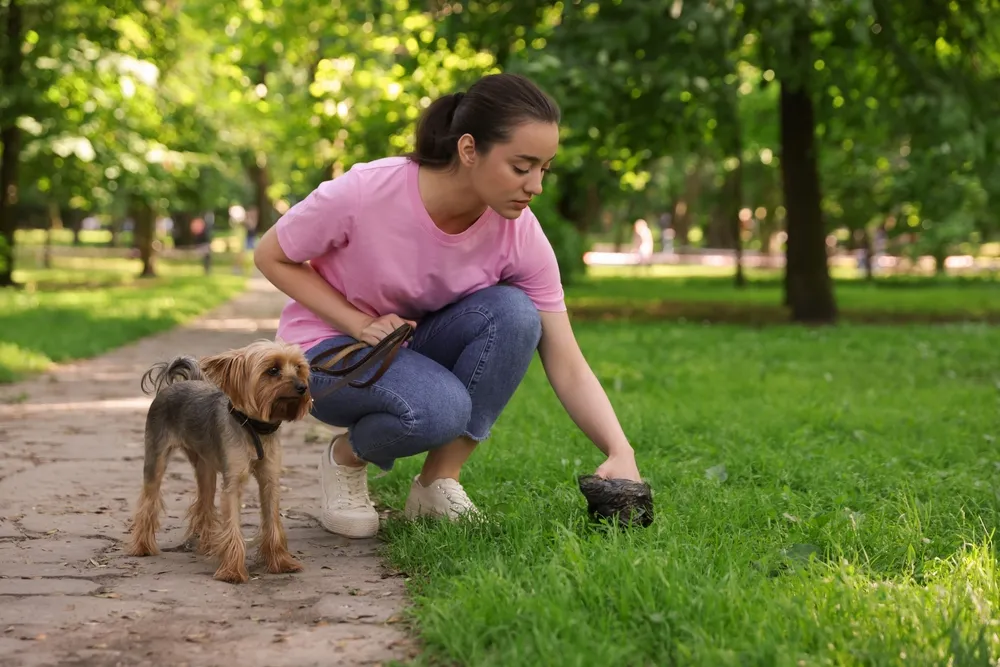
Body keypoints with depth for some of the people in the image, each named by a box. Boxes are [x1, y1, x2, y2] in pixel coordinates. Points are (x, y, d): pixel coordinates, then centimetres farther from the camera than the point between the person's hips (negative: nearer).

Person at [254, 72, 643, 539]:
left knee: (513, 311, -27)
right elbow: (271, 257, -12)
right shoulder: (364, 192, -28)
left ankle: (438, 483, -11)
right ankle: (346, 458, 1)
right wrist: (359, 323, -23)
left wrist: (621, 452, -31)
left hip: (419, 350, 4)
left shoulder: (520, 234, -19)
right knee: (437, 407, -35)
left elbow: (568, 367, -16)